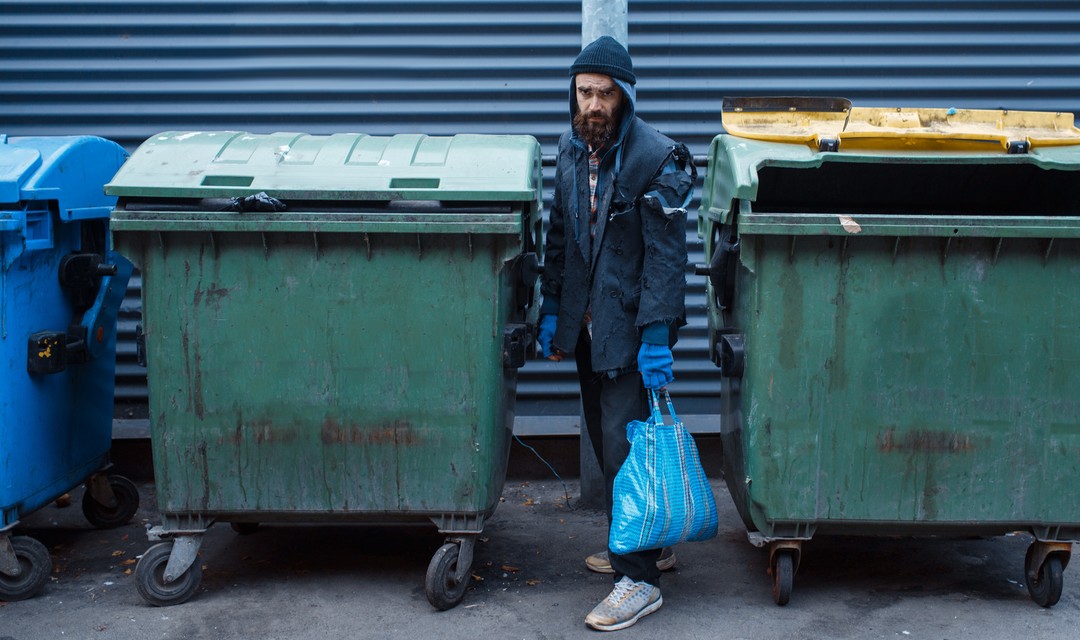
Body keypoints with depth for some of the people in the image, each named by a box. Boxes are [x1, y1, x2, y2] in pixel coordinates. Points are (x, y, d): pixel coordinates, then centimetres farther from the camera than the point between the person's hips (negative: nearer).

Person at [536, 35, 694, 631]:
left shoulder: (656, 157, -14)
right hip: (586, 321, 7)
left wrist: (656, 336, -19)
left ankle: (639, 578, 1)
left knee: (624, 443, -8)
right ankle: (646, 543, 32)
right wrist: (552, 309, 15)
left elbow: (665, 254, -16)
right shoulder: (572, 149, 9)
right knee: (604, 437, 15)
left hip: (629, 325, -7)